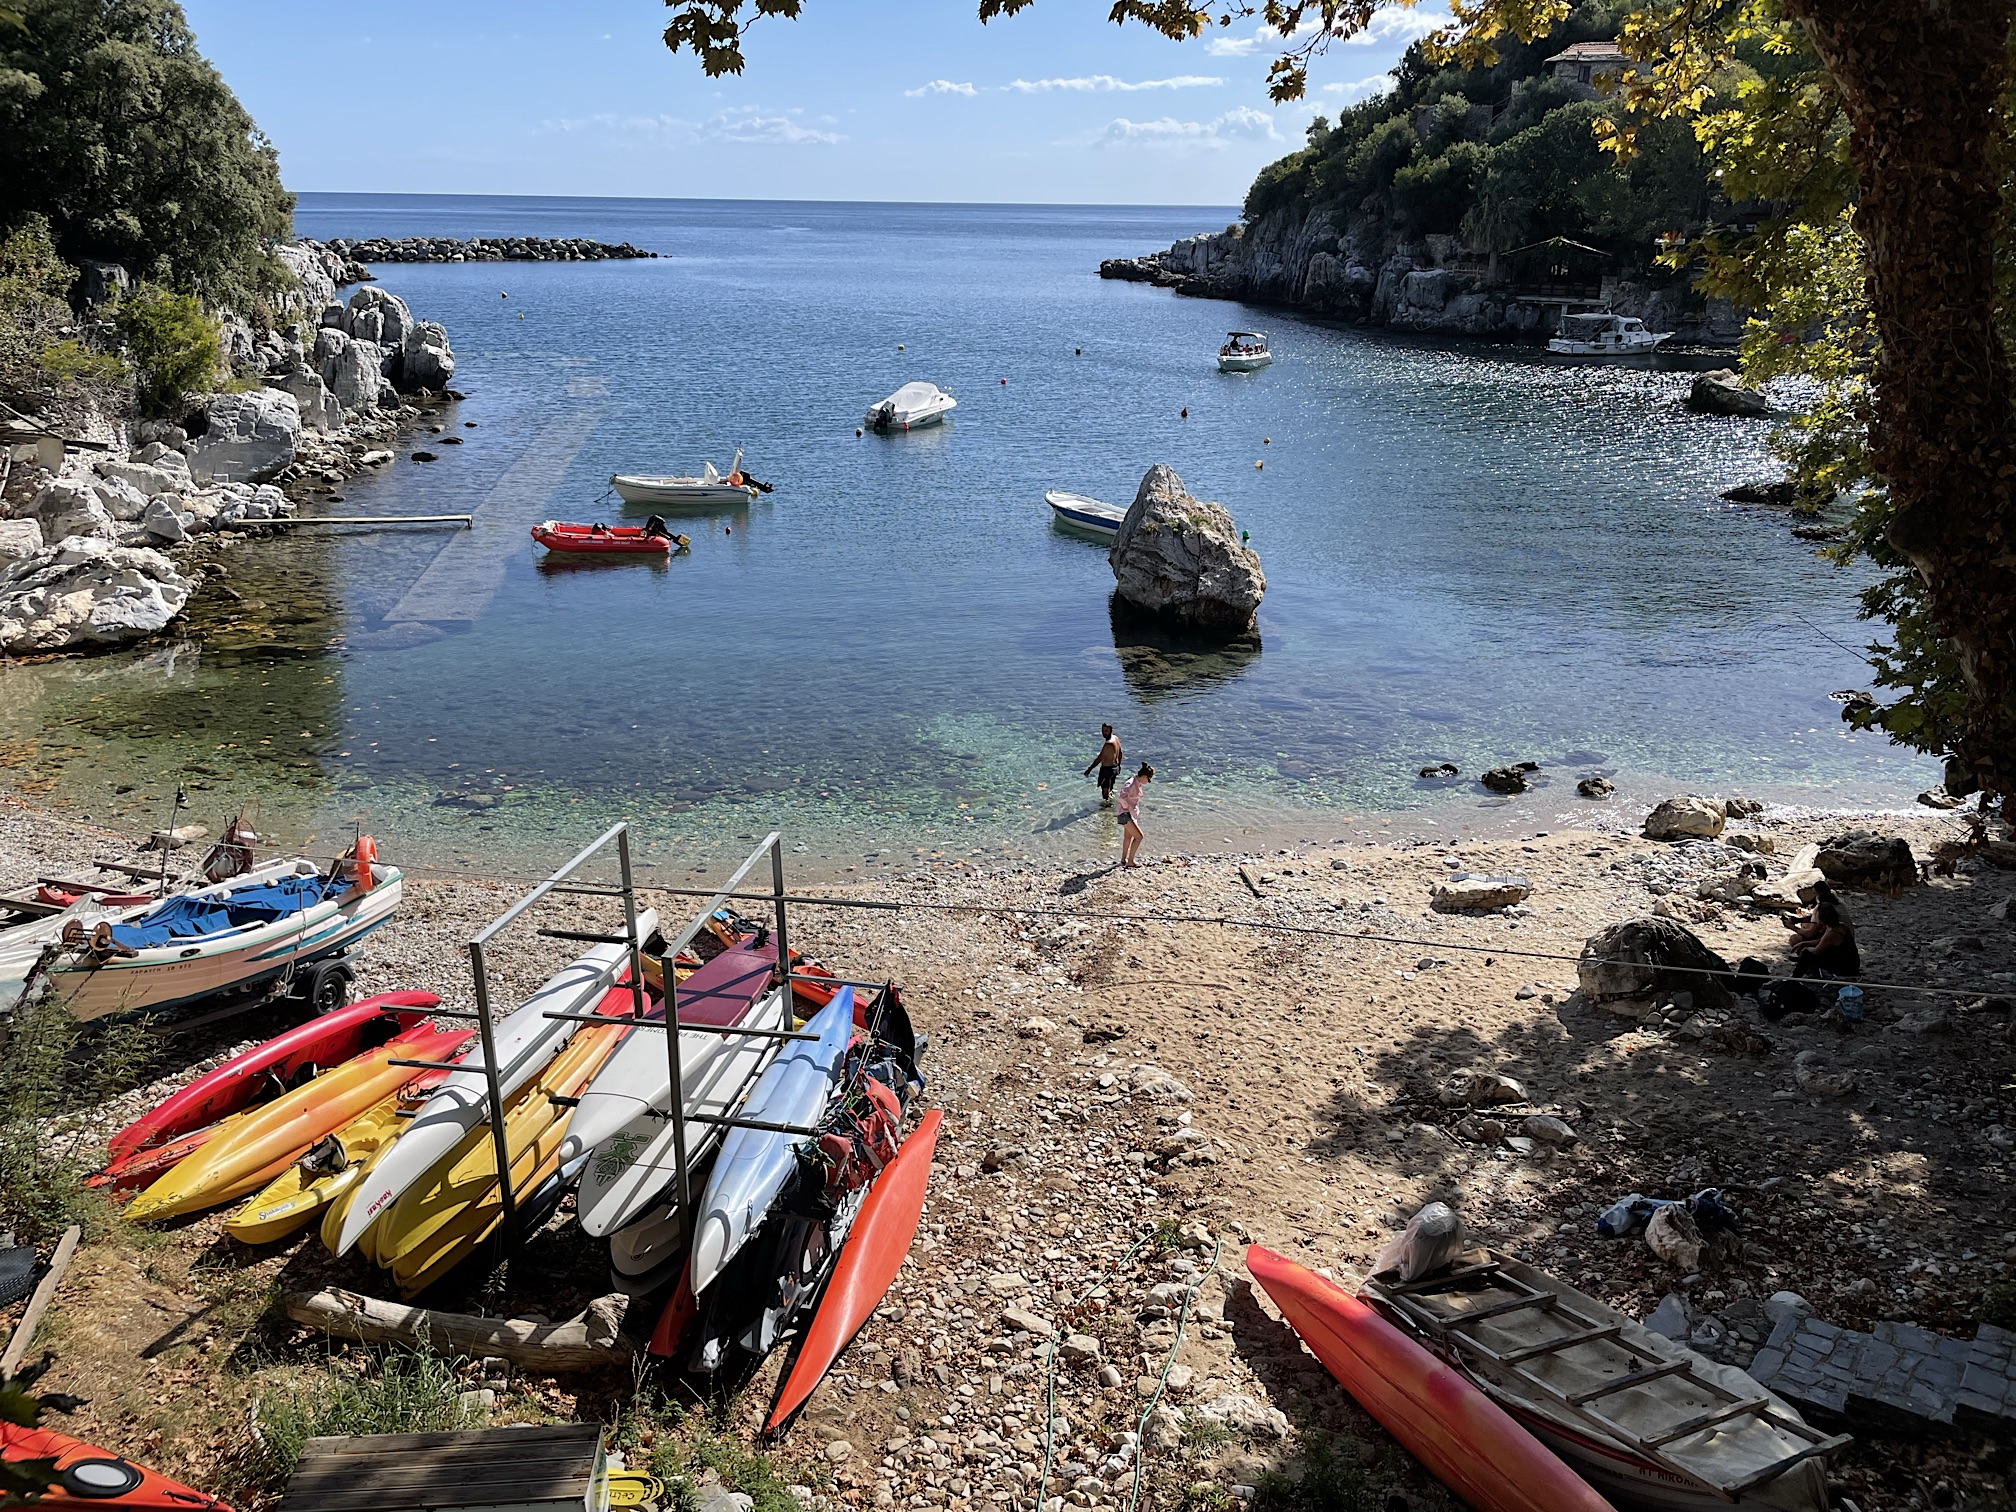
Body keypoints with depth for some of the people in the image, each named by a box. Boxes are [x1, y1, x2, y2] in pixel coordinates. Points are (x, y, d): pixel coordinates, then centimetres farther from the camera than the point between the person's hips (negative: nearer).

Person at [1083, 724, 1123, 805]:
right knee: (1110, 788, 27)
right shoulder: (1116, 738, 1)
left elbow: (1099, 758, -28)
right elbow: (1120, 753, 14)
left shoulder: (1108, 744, -28)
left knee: (1105, 790, 3)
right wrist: (1118, 765, 27)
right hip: (1115, 767, 10)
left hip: (1107, 769, -10)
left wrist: (1089, 770, -24)